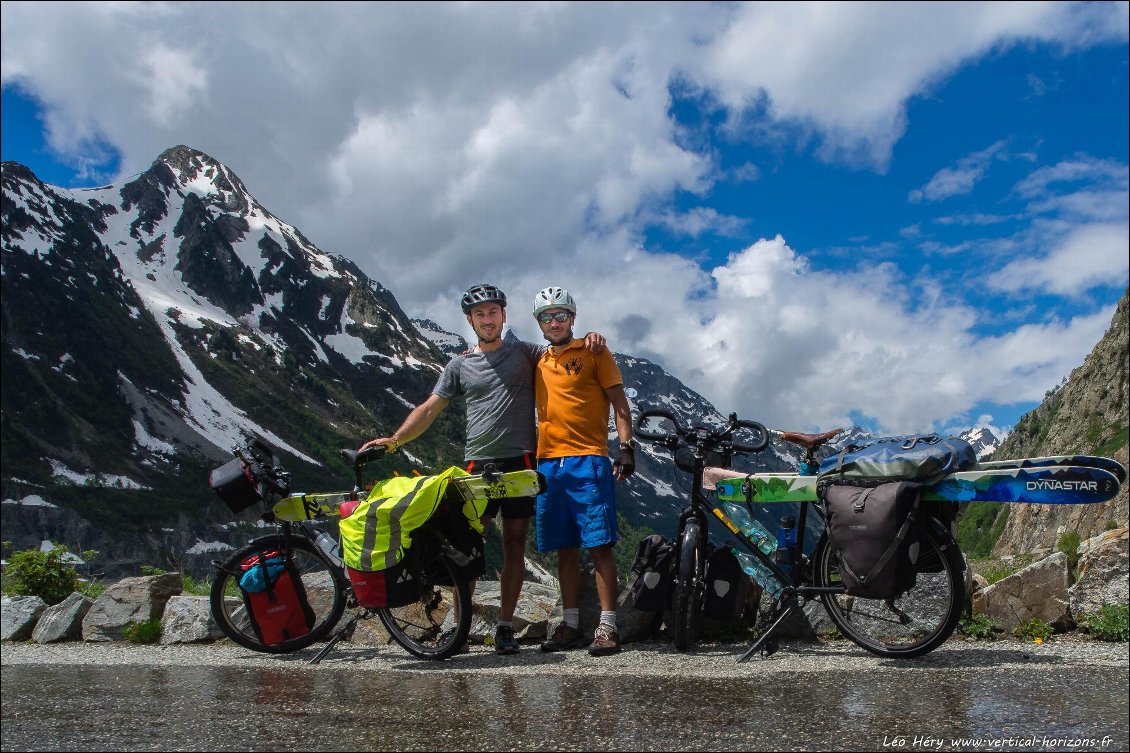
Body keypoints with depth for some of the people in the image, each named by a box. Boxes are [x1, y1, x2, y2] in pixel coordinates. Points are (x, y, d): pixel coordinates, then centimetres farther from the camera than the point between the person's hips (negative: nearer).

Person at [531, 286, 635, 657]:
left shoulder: (594, 352, 3)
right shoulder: (538, 362, 17)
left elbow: (619, 401, 0)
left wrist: (626, 446, -11)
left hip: (588, 459, -5)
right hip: (548, 463, 5)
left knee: (599, 545, -6)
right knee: (565, 549, 9)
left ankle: (608, 626, -3)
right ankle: (570, 624, 17)